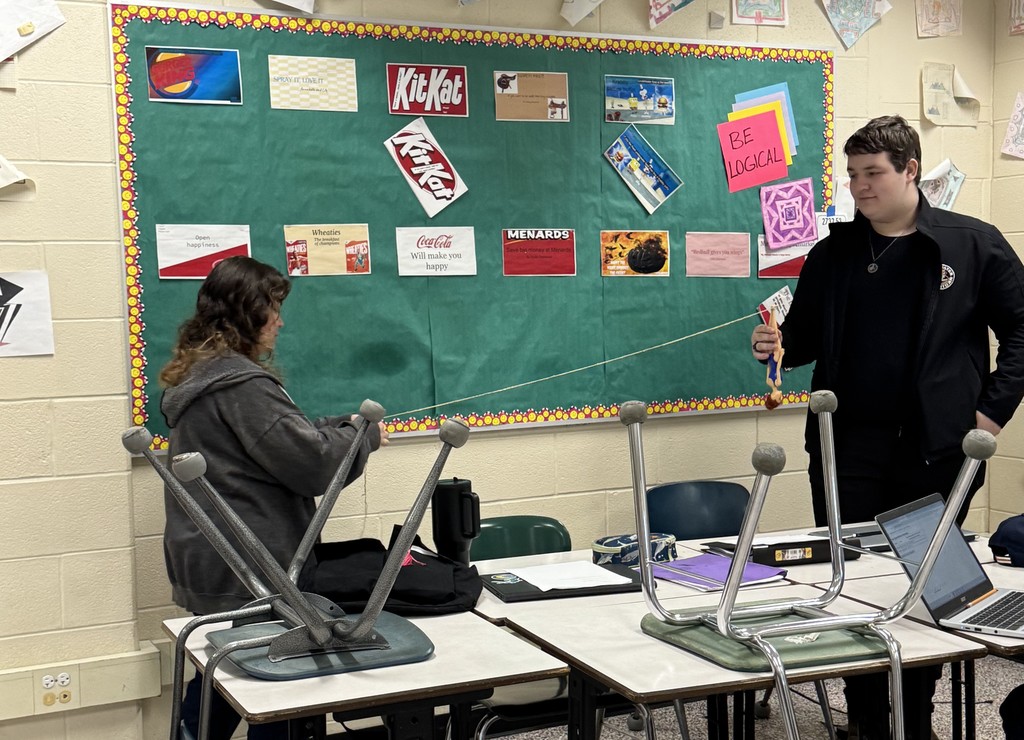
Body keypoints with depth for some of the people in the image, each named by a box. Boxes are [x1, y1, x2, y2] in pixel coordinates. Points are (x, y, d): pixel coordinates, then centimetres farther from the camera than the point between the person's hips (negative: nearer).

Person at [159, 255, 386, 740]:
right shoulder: (240, 383, -21)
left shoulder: (197, 375, 11)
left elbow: (278, 438, 17)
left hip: (210, 566, 10)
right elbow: (310, 462, -22)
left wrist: (344, 425, 10)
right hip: (251, 572, -10)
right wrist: (366, 436, -5)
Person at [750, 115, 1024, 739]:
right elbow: (806, 337, 16)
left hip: (936, 449, -2)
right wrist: (776, 345, -6)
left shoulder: (973, 244, 0)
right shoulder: (833, 254, 9)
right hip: (848, 449, 3)